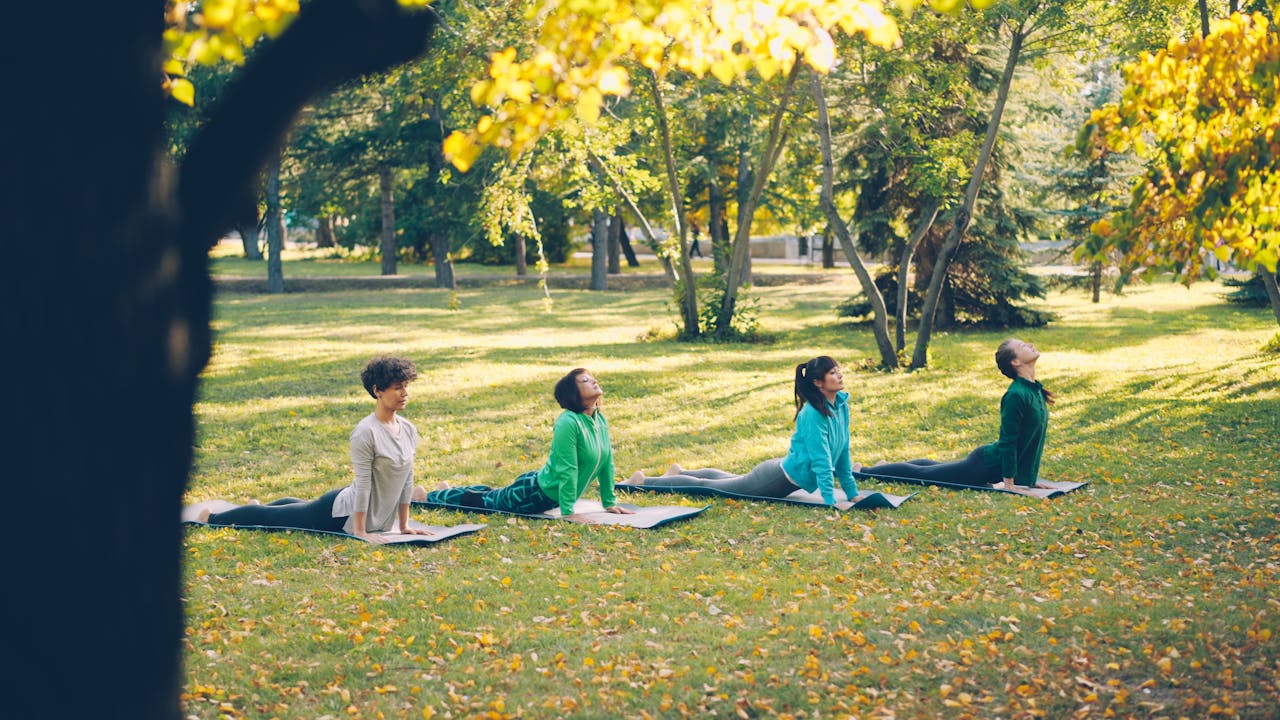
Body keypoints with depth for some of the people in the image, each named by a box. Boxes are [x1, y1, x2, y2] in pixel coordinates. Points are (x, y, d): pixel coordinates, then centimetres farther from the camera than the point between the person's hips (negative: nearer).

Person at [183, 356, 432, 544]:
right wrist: (360, 531, -24)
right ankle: (208, 516, 31)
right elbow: (363, 483, -26)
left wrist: (404, 526, 5)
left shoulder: (409, 430, -4)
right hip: (339, 514, -7)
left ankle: (257, 507, 60)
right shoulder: (366, 433, -27)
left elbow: (407, 480, 4)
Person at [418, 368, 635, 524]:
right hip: (534, 494, -8)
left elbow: (607, 462, 6)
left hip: (548, 495, 8)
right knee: (481, 501, 12)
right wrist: (568, 513, -29)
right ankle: (427, 496, 31)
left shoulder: (601, 421, -3)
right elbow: (567, 470, -30)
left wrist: (610, 503, 7)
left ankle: (448, 490, 52)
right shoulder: (568, 423, -30)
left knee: (494, 496, 30)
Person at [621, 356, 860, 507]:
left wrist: (852, 493, 9)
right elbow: (821, 460, -30)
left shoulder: (841, 406, -1)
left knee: (731, 480, 32)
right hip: (778, 479, -8)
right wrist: (830, 501, -32)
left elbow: (842, 451, 8)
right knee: (706, 487, 5)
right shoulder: (813, 414, -27)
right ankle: (643, 481, 18)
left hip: (786, 475, 8)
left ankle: (679, 473, 51)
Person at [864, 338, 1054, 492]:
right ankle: (863, 471, 20)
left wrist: (1031, 477, 12)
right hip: (987, 465, -9)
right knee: (920, 473, 6)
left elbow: (1034, 437, 12)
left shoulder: (1036, 390, 3)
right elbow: (1007, 441, -25)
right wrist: (1009, 484, -21)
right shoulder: (1016, 395, -27)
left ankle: (886, 466, 45)